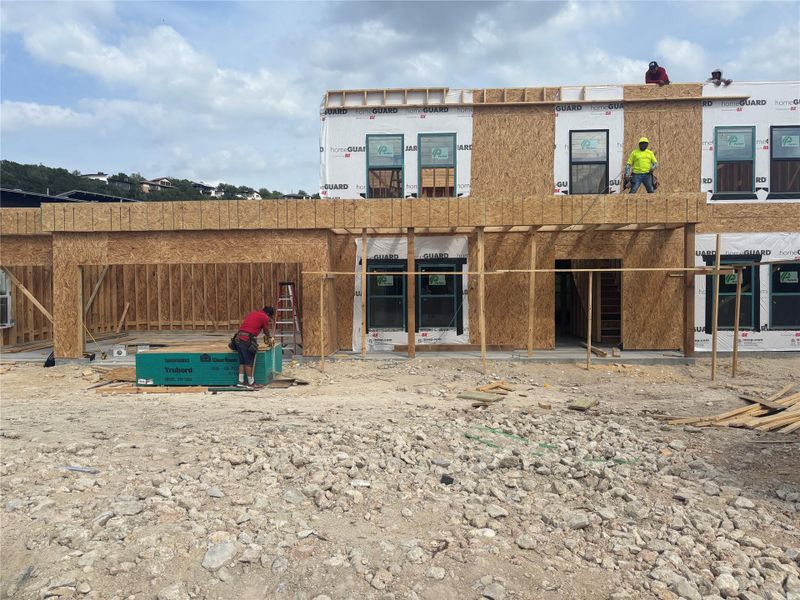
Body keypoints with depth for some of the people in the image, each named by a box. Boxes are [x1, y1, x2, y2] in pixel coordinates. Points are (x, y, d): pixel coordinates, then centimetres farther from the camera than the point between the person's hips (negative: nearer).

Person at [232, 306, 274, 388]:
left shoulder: (252, 313, 24)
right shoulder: (265, 317, 1)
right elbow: (266, 331, 14)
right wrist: (268, 339, 37)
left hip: (238, 338, 8)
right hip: (247, 339, -8)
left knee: (242, 362, 13)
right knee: (249, 362, 0)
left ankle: (241, 381, 15)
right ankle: (251, 383, 7)